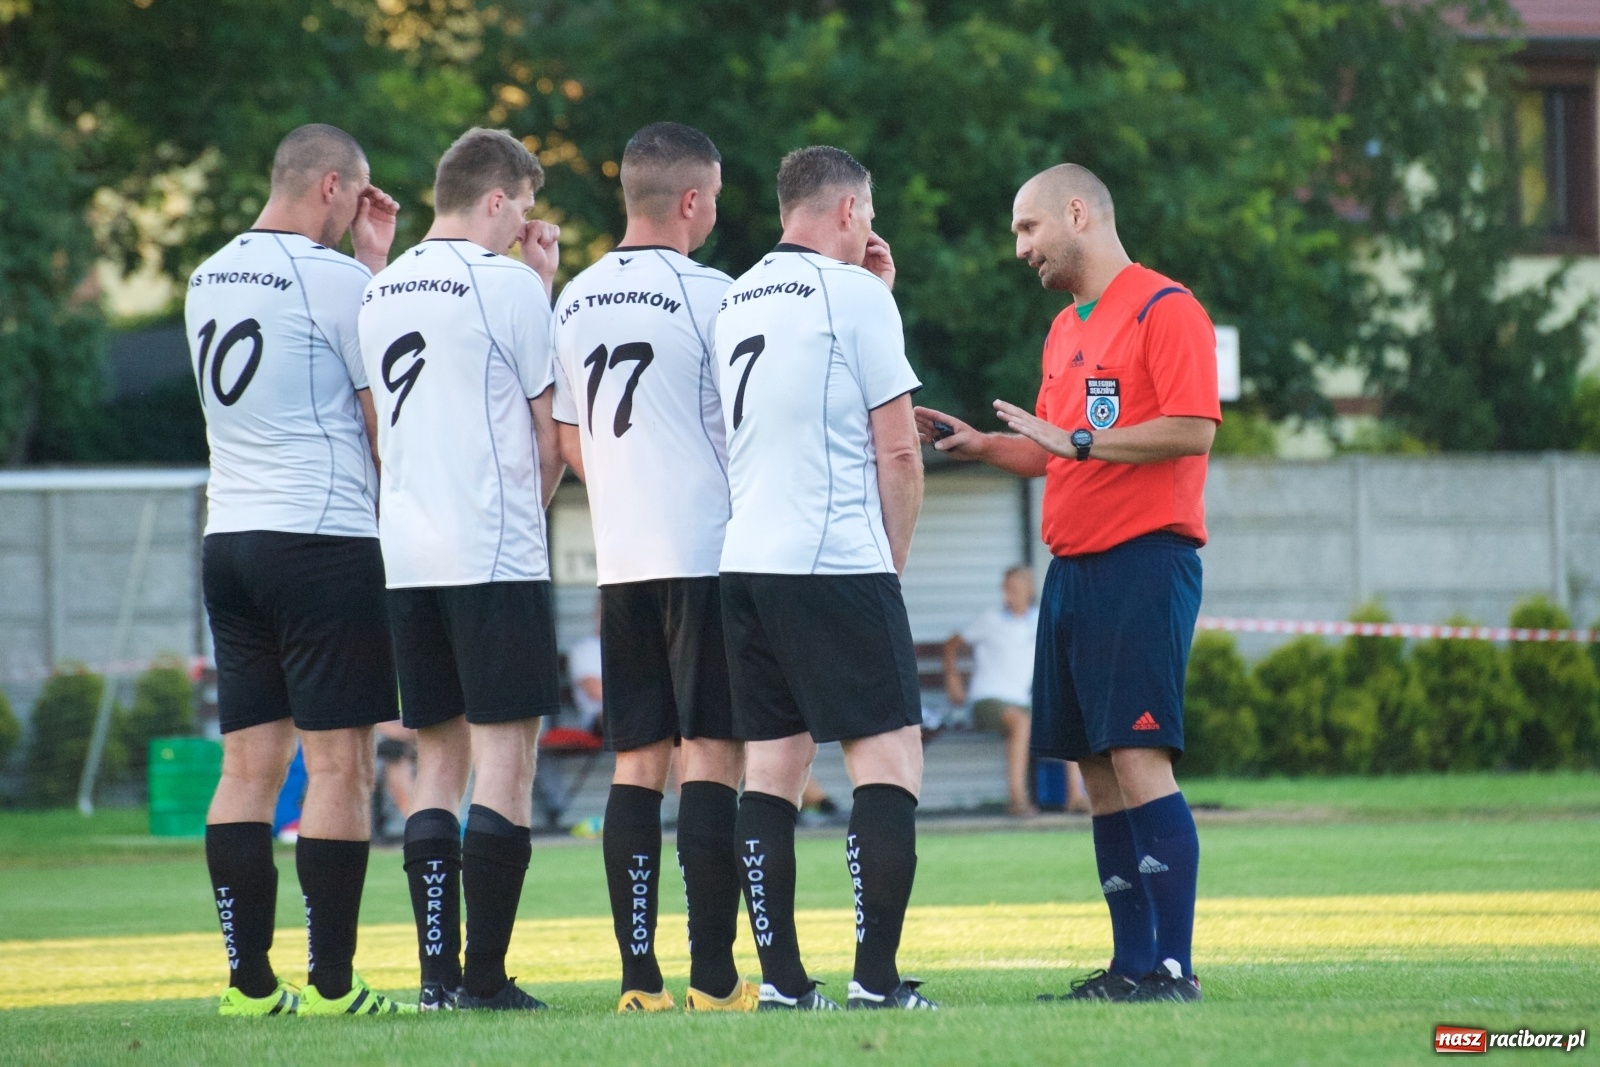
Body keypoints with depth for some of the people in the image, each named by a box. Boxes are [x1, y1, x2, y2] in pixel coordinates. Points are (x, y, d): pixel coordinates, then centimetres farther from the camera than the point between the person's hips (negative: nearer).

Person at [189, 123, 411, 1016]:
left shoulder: (209, 279, 13)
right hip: (323, 539, -8)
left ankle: (249, 980, 6)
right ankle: (331, 983, -6)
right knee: (340, 764, -5)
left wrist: (370, 262, 20)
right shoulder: (333, 279, -9)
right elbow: (389, 425, -6)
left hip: (229, 538, 8)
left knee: (252, 763, 8)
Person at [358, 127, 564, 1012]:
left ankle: (438, 972, 7)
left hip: (407, 553, 7)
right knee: (504, 757, -4)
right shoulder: (507, 285, -7)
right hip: (495, 551, -7)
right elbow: (551, 434, -2)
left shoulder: (381, 295, 12)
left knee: (439, 759, 11)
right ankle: (485, 977, -8)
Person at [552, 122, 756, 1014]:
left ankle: (640, 974, 4)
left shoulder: (576, 300, 10)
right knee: (712, 757, -5)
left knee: (637, 764, 7)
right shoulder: (708, 294, -9)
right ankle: (713, 975, -8)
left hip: (621, 562, 6)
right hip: (707, 552, -6)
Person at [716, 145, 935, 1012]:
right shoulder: (853, 293, -5)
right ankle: (876, 979, -13)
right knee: (889, 760, -5)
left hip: (746, 562, 7)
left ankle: (781, 978, 3)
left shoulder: (737, 301, 16)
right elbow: (897, 449, -7)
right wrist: (894, 558, 6)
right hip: (835, 563, -7)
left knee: (773, 768, 7)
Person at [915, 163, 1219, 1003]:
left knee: (1139, 760, -14)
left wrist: (1075, 440, -17)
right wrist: (978, 445, 11)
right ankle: (1131, 964, 10)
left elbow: (1191, 429, -17)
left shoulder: (1164, 309, -7)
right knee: (1096, 770, 7)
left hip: (1144, 559, -9)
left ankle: (1174, 967, -14)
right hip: (1072, 566, 9)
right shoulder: (1065, 330, 20)